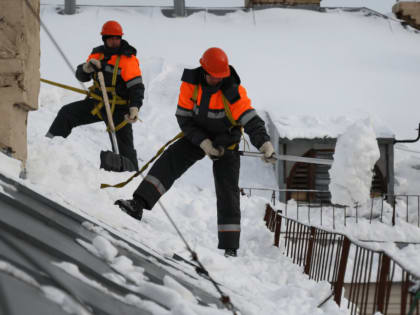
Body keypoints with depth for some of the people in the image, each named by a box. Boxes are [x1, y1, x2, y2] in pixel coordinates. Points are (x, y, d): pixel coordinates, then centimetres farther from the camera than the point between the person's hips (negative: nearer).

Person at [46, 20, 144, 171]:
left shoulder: (128, 59, -13)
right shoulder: (98, 53, 5)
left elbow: (137, 87, -18)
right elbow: (81, 76, 7)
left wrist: (134, 107, -33)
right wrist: (87, 67, -17)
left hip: (118, 108, -6)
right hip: (97, 103, 6)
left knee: (125, 146, -7)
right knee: (66, 113, 1)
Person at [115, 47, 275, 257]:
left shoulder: (233, 92, -25)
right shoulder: (191, 83, -17)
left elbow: (252, 121, -30)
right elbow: (184, 118, -12)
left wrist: (265, 144, -47)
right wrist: (204, 143, -23)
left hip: (226, 143, -2)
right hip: (197, 136, 2)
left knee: (227, 193, -7)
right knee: (168, 162, -20)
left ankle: (229, 247, -3)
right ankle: (138, 204, -27)